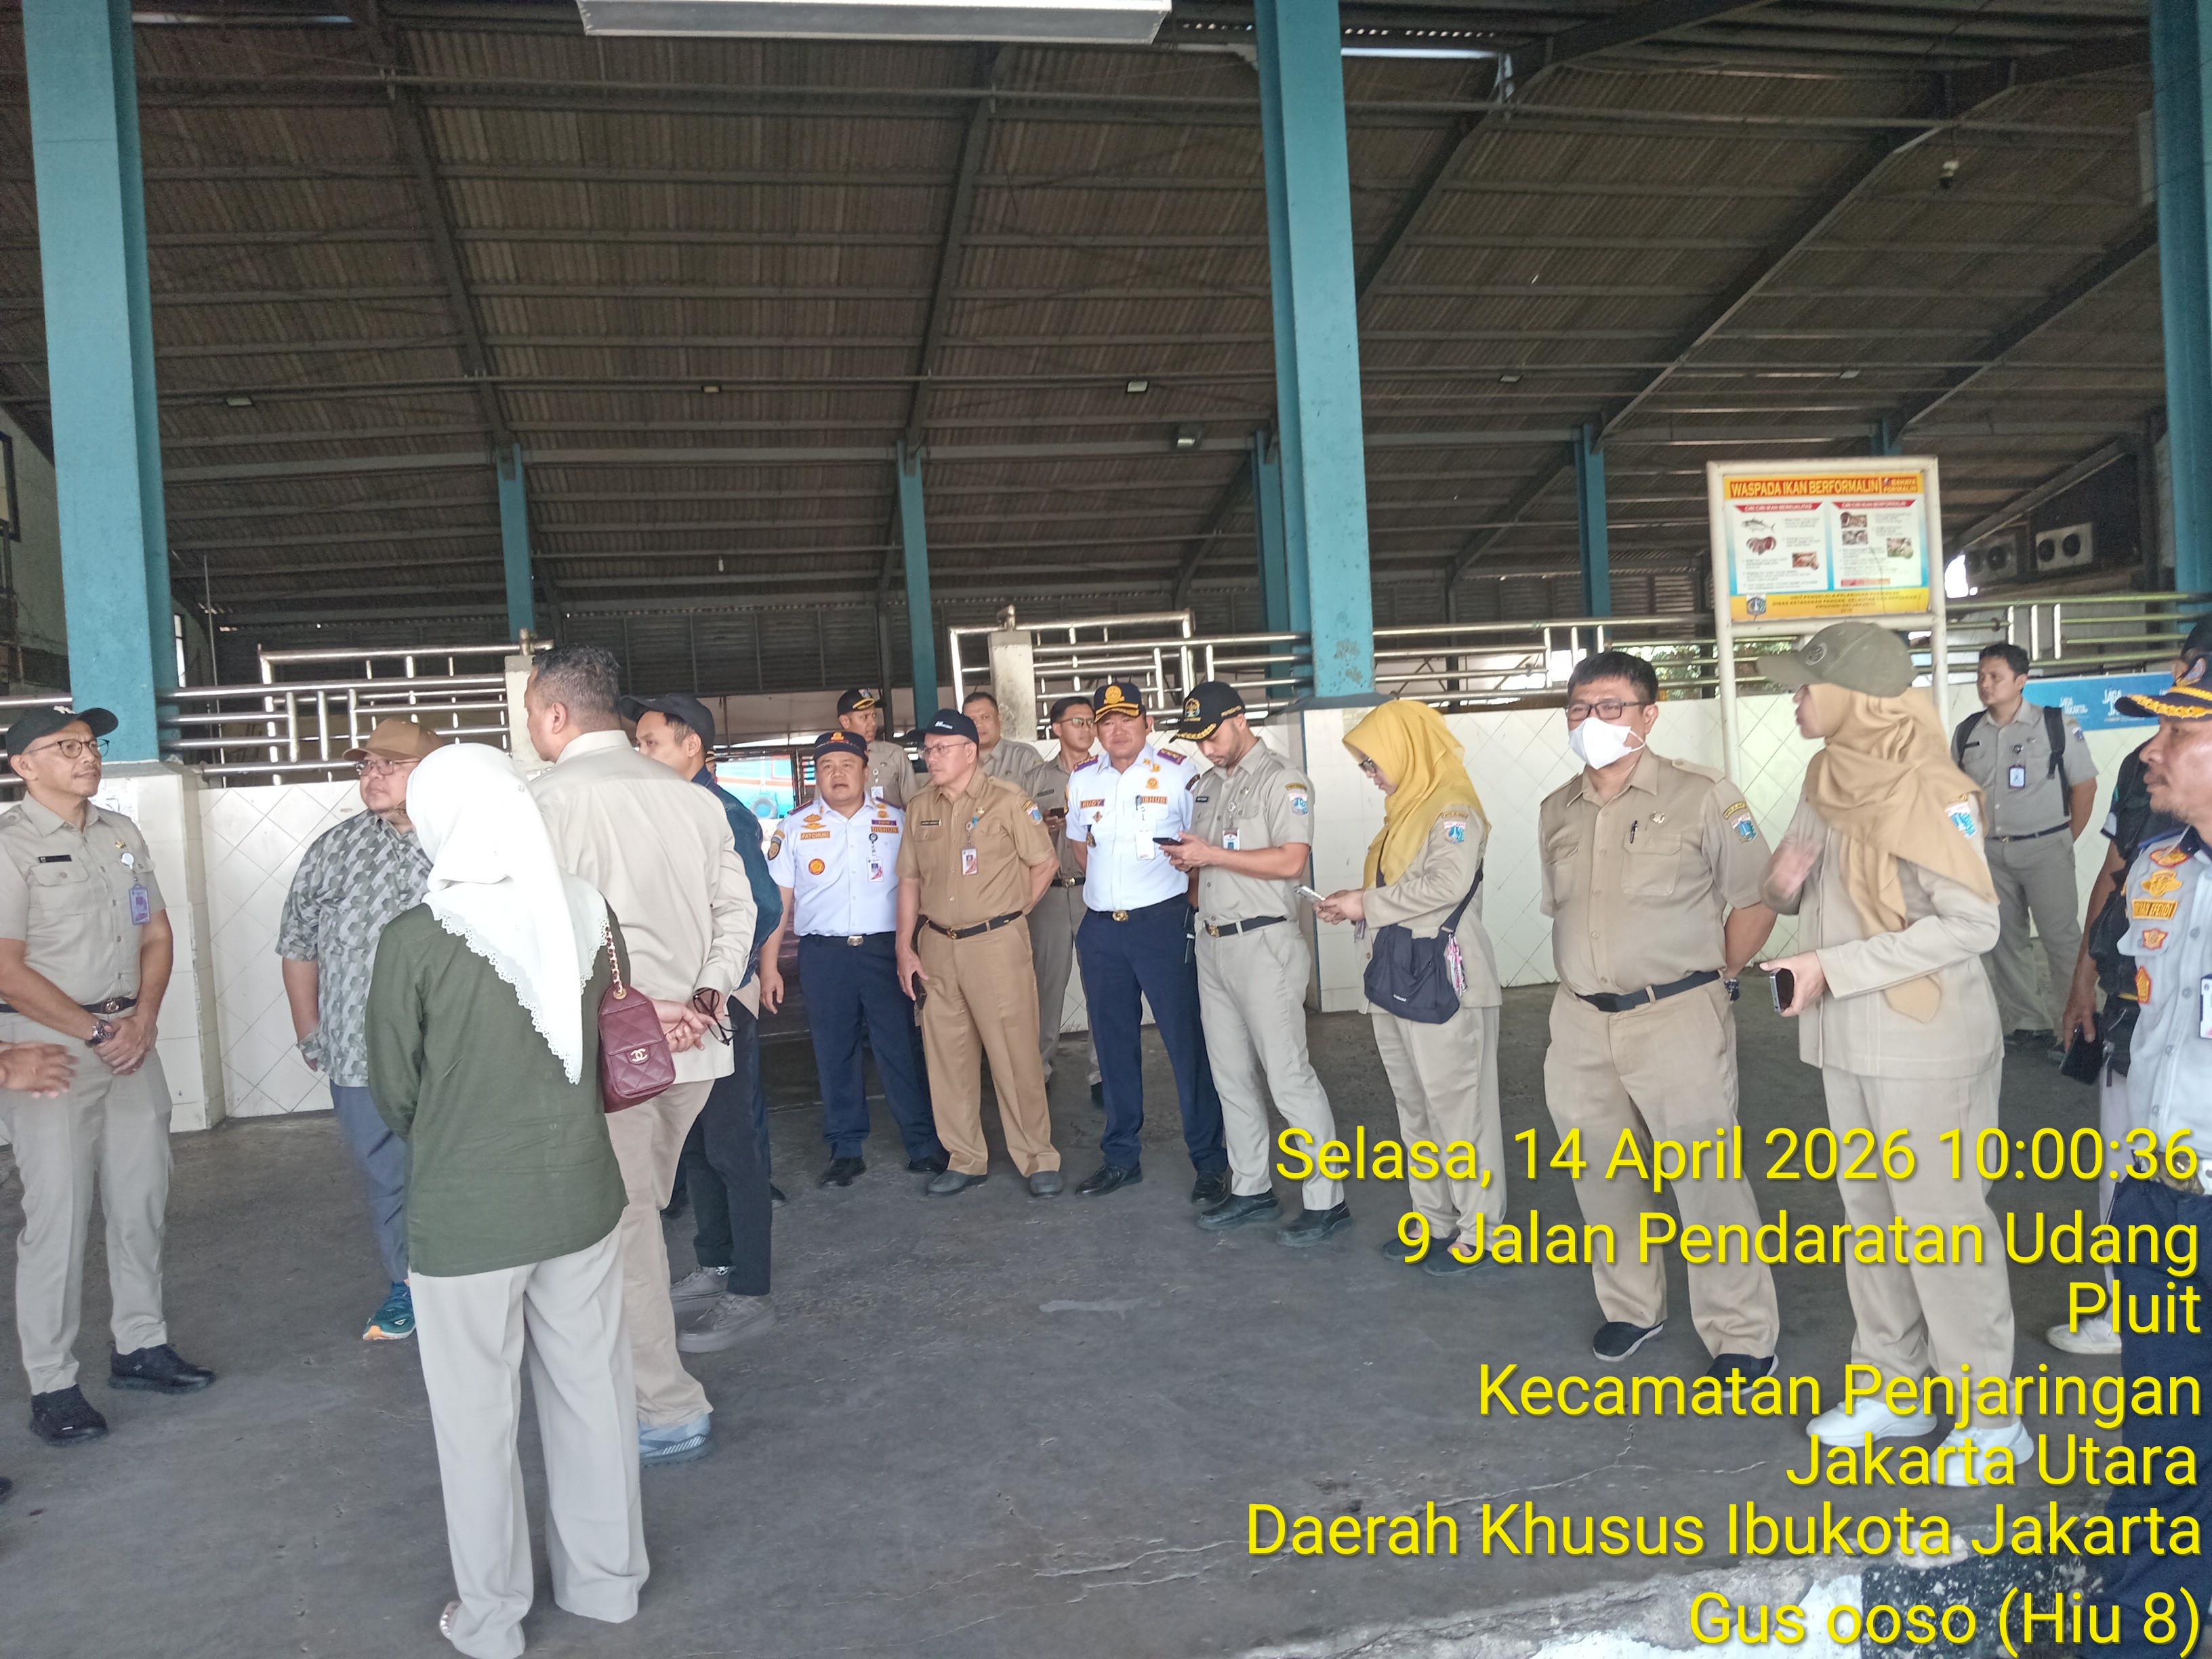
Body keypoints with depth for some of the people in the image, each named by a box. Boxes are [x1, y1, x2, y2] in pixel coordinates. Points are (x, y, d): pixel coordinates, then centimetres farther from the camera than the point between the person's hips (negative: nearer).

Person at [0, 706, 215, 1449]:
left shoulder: (122, 834, 11)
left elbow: (157, 934, 13)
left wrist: (142, 1022, -1)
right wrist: (97, 1033, -12)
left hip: (131, 1036, 6)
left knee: (141, 1199, 11)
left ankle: (139, 1345, 25)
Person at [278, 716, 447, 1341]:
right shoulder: (335, 848, 5)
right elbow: (298, 941, 14)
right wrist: (310, 1033, 12)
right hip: (359, 1057, 3)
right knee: (386, 1179, 15)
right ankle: (407, 1289, 32)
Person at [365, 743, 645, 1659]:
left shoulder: (416, 937, -18)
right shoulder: (590, 915, -7)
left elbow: (394, 1089, -7)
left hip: (464, 1216, -3)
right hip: (580, 1195, 4)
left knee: (476, 1418, 14)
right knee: (591, 1393, 18)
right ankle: (606, 1579, 36)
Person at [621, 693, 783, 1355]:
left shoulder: (722, 813, -15)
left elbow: (763, 907, -20)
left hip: (718, 1001, -9)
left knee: (731, 1147, -2)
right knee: (694, 1145, 17)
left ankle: (748, 1295, 7)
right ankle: (714, 1269, 31)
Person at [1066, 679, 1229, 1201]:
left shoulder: (1178, 773, -5)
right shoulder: (1081, 780, 9)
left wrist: (1187, 905, -5)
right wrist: (1105, 894, 14)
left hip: (1162, 923, -5)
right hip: (1100, 928, 5)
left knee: (1187, 1041, -1)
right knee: (1113, 1046, 12)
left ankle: (1210, 1161, 10)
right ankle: (1121, 1158, 25)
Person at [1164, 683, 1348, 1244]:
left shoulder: (1281, 782, -9)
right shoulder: (1207, 786, 16)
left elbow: (1290, 860, -21)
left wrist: (1211, 855, -18)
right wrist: (1186, 859, 1)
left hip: (1263, 944, -8)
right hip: (1213, 944, 9)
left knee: (1288, 1076, -7)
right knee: (1231, 1077, 13)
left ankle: (1327, 1202, 1)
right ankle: (1251, 1190, 25)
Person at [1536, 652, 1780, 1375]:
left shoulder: (1702, 797, -9)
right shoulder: (1557, 811, 9)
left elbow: (1754, 902, -5)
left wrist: (1711, 977, -2)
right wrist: (1585, 980, 12)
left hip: (1678, 1019, -6)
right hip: (1581, 1024, 6)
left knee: (1707, 1179, -1)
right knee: (1603, 1175, 16)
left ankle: (1743, 1338, 14)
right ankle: (1633, 1307, 36)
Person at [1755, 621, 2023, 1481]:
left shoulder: (1928, 789, -18)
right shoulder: (1829, 775, 5)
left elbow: (1971, 923, -21)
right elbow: (1799, 885, 18)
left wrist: (1832, 968, -22)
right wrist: (1783, 880, -7)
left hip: (1925, 1042, -8)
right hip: (1850, 1040, 8)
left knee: (1942, 1223, 2)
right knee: (1872, 1213, 17)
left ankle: (1990, 1415, 19)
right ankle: (1895, 1389, 32)